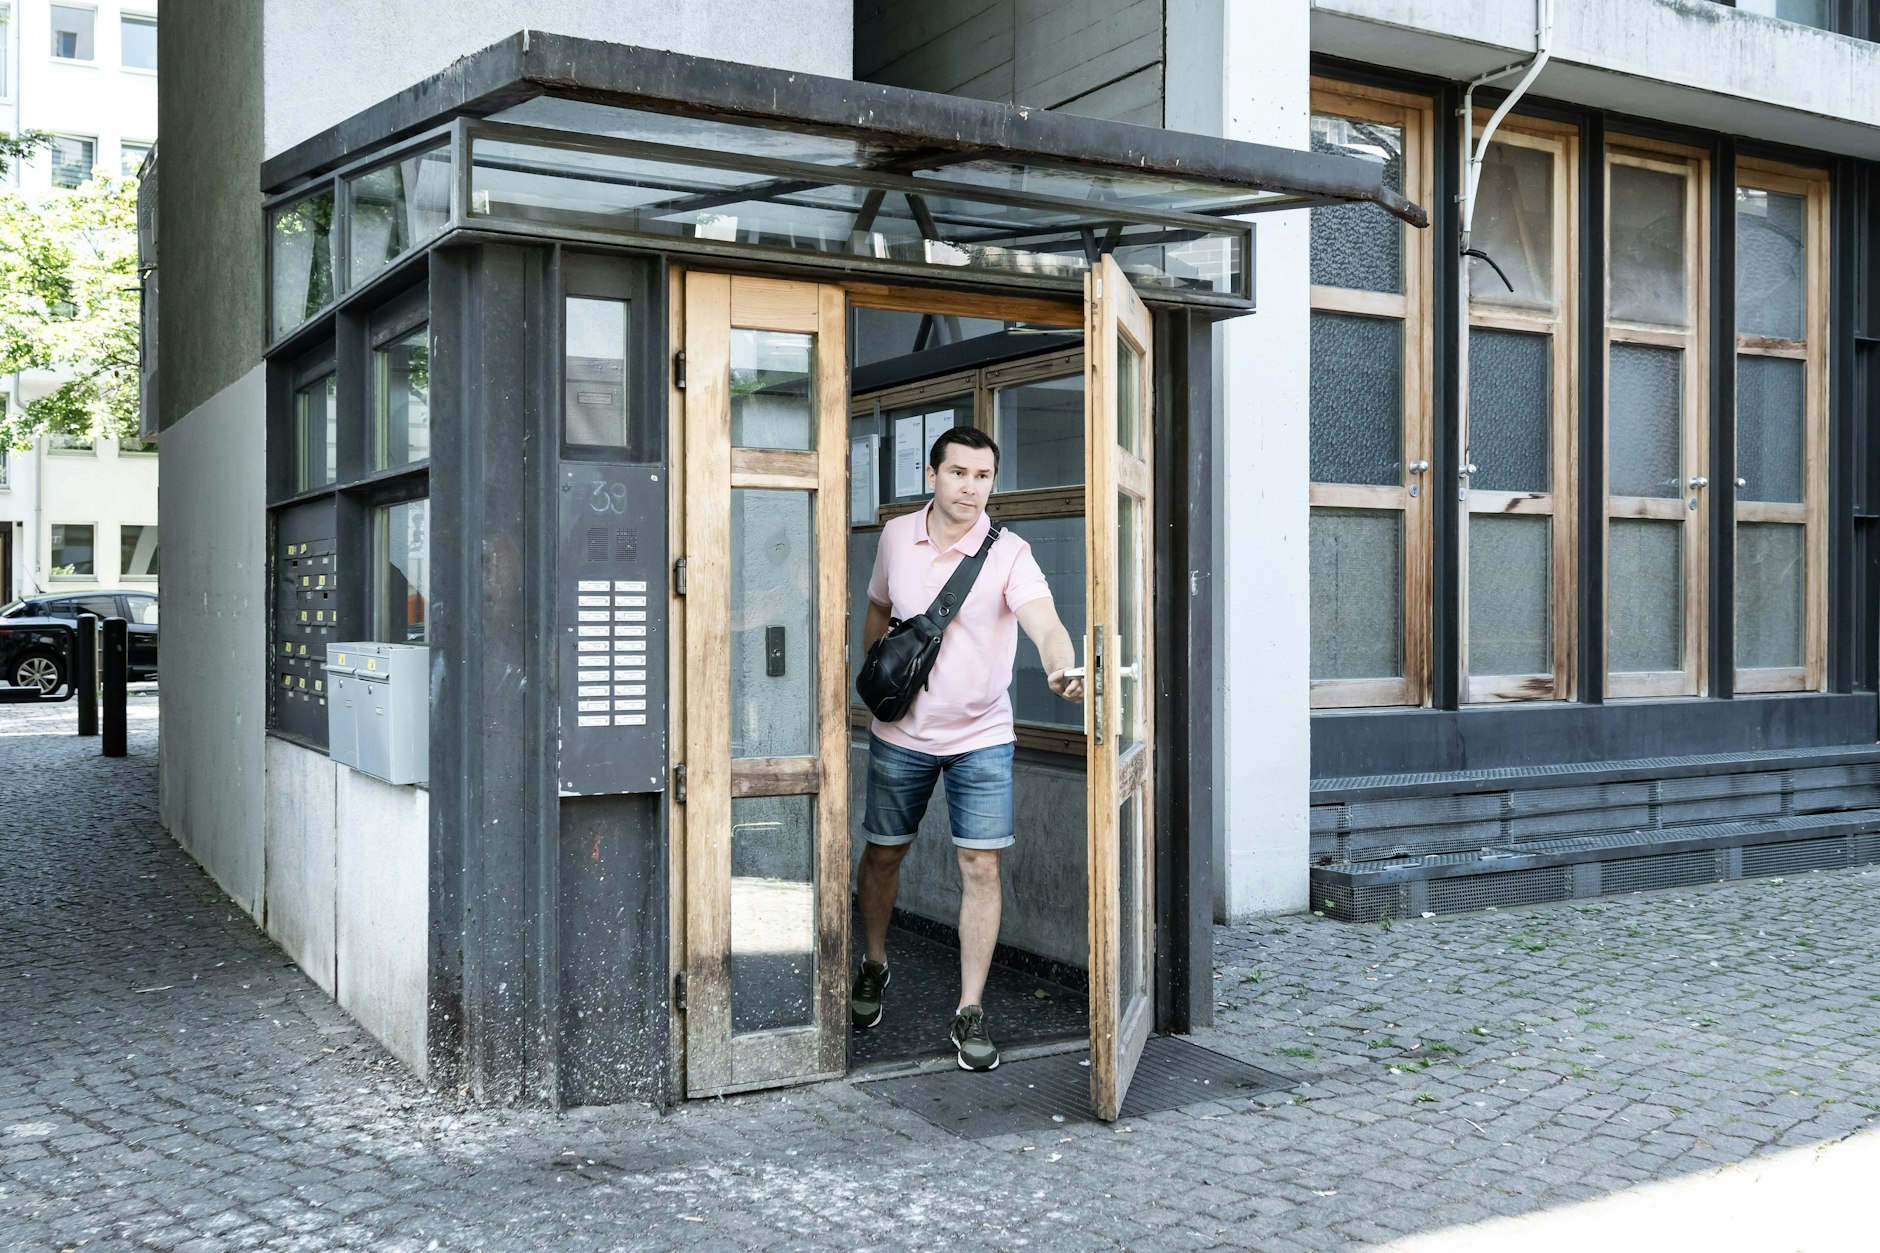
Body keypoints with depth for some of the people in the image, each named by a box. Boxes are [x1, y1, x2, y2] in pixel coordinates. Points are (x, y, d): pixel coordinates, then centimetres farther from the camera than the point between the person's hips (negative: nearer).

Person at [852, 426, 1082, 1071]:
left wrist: (1062, 669, -53)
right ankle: (874, 964, 39)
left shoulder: (1008, 554, -15)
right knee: (884, 851, 13)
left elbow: (1047, 625, -32)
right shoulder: (896, 536, -3)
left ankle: (970, 1013, 5)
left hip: (981, 738, -2)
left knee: (981, 867, -6)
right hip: (899, 732, 3)